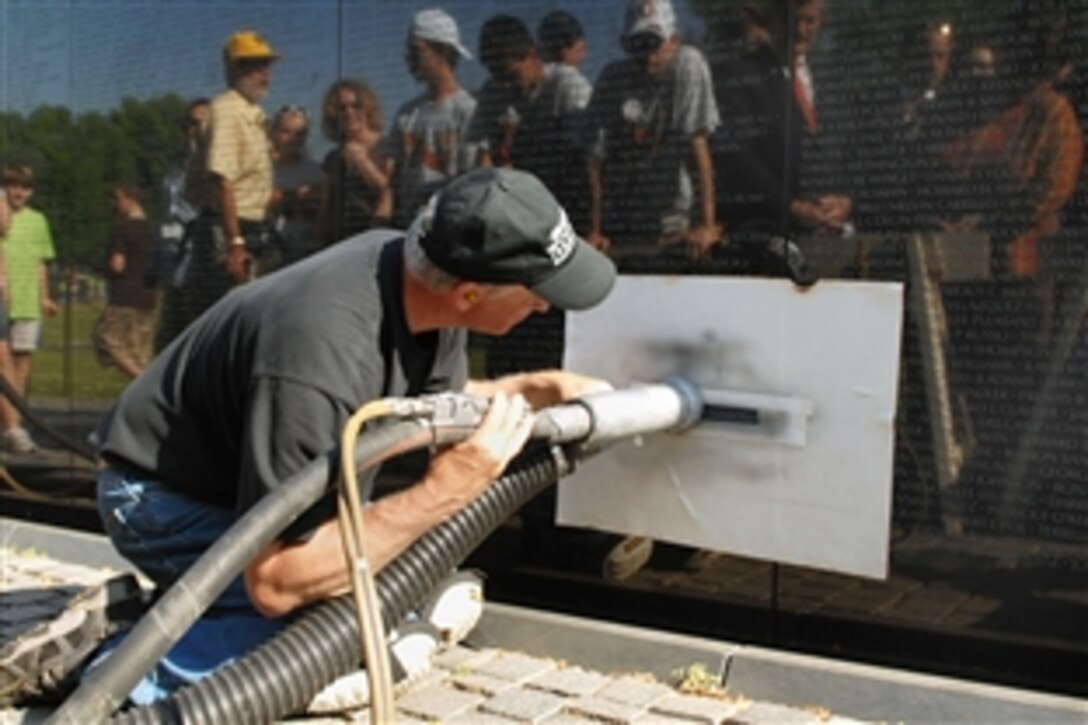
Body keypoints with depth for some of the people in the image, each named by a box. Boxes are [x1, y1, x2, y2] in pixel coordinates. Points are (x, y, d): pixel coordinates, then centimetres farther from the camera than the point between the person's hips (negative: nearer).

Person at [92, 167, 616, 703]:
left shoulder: (415, 266, -13)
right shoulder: (322, 360, -39)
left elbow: (441, 399, 10)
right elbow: (274, 582, -35)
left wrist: (540, 388, -5)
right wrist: (441, 493, -35)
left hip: (246, 476, 8)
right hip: (168, 496, -8)